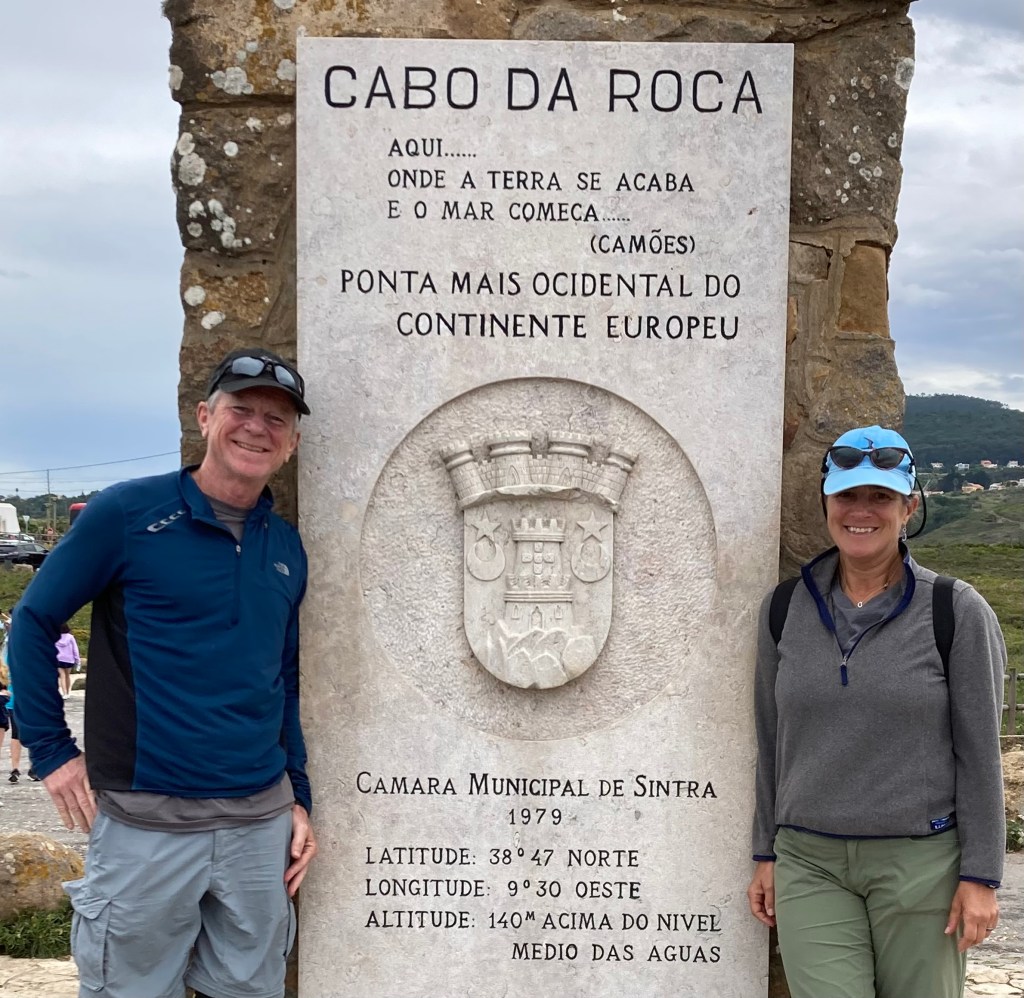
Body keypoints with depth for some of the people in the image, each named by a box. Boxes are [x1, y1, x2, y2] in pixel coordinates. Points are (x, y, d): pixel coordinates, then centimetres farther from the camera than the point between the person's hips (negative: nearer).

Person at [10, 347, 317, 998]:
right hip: (146, 822, -4)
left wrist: (299, 798, 14)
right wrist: (52, 751, -6)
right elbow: (35, 622, -2)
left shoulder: (286, 547, 9)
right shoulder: (129, 512, -7)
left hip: (261, 820, 5)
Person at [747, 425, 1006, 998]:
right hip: (810, 864, 2)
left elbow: (979, 752, -3)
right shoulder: (784, 609, 5)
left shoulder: (958, 612, -4)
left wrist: (981, 876, -5)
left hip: (921, 864, -2)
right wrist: (767, 854, 11)